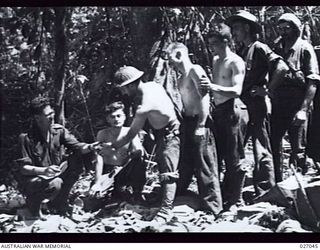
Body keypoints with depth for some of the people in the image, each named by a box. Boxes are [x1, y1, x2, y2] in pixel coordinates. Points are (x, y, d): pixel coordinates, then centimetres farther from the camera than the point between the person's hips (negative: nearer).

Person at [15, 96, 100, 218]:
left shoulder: (59, 130, -2)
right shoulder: (26, 138, -16)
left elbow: (76, 146, -9)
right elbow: (23, 168, -18)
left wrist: (90, 147, -32)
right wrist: (44, 170, -35)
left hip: (55, 175, 6)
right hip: (32, 179, -6)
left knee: (76, 160, -15)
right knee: (55, 184, -36)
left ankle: (59, 203, -3)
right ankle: (33, 203, -2)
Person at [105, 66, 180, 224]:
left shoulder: (144, 107, -30)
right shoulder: (152, 85, -6)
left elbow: (131, 134, -21)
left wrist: (113, 146, -7)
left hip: (168, 135, -10)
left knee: (168, 173, -13)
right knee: (162, 167, 18)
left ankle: (166, 211, -17)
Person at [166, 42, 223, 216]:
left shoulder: (195, 71, -10)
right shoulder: (181, 78, 17)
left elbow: (205, 97, -18)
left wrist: (201, 125, -22)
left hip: (199, 123, -9)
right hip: (186, 123, 9)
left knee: (204, 167, -5)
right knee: (184, 165, 16)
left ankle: (212, 207, 0)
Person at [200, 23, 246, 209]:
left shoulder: (236, 62, -12)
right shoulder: (215, 60, 13)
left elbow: (237, 91, -24)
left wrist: (214, 87, -36)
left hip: (229, 110, -9)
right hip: (217, 110, 9)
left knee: (233, 159, -3)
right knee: (217, 155, 14)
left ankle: (236, 200, 6)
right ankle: (225, 196, 25)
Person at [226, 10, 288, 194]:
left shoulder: (260, 49, -7)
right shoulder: (240, 52, 17)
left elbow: (281, 68, -19)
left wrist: (267, 90, -15)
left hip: (256, 105, -8)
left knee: (262, 151, -5)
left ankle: (265, 193, 0)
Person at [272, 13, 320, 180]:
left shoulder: (304, 48, -2)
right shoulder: (276, 48, 12)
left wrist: (303, 109, -16)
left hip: (296, 105, -5)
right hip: (277, 104, 5)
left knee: (298, 149, 0)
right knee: (272, 146, 8)